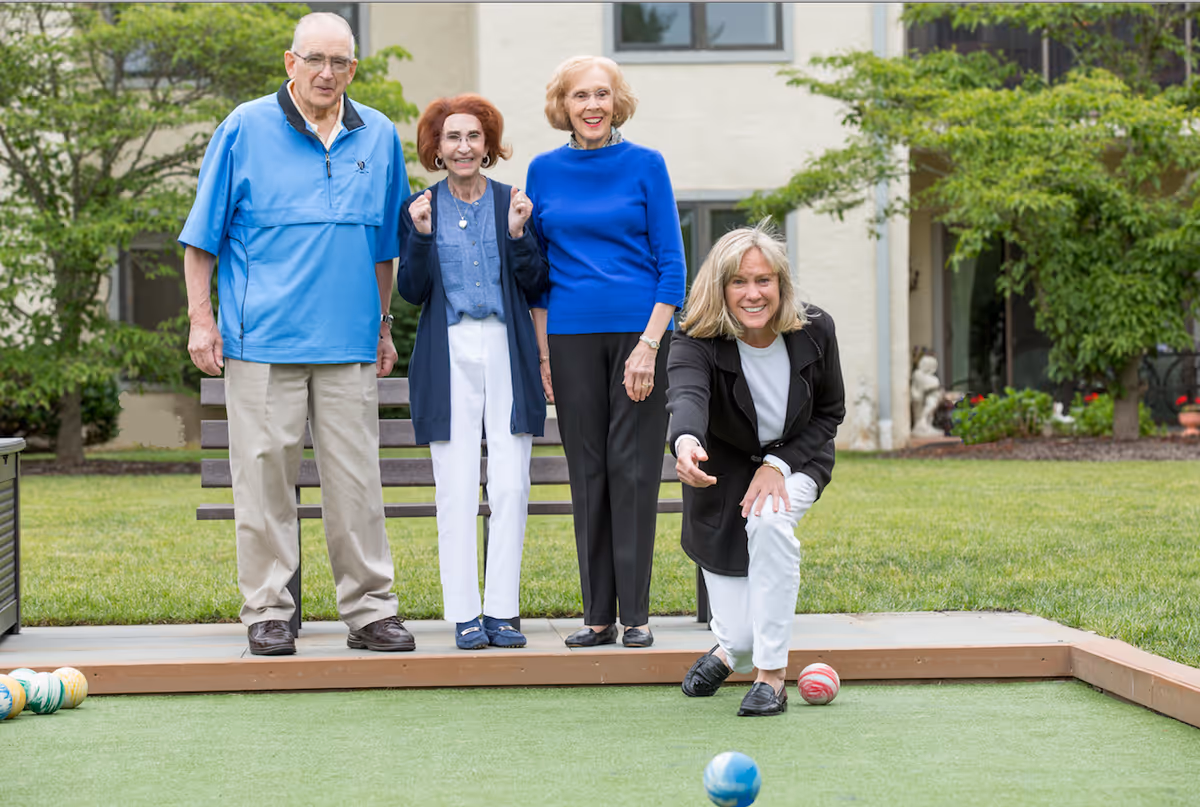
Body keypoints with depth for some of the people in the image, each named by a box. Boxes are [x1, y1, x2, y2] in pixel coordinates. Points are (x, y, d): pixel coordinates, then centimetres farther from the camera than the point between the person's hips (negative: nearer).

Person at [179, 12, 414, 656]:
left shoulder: (378, 137, 11)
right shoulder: (245, 129, 1)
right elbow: (203, 234, 4)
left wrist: (382, 326, 18)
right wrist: (201, 320, -2)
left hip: (349, 342, 3)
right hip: (261, 338, -3)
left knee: (356, 480, 4)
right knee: (264, 475, 0)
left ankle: (370, 610, 11)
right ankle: (267, 613, 9)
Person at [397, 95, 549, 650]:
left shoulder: (512, 203, 8)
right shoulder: (420, 209, 8)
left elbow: (536, 287, 5)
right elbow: (412, 292, 4)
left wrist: (519, 233, -9)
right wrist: (420, 235, -9)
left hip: (507, 353, 1)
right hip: (449, 355, 0)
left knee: (510, 483, -4)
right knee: (457, 487, -4)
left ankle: (502, 610, 3)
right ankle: (464, 614, 2)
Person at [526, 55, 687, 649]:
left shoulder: (646, 166, 1)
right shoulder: (544, 171, 8)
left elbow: (671, 265, -1)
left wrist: (649, 344, -11)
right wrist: (543, 354, 5)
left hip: (638, 332, -2)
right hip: (572, 337, 2)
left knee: (633, 468, -2)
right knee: (588, 471, 4)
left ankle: (636, 614, 5)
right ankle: (598, 616, 10)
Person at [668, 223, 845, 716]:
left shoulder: (814, 332, -18)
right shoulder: (698, 343, -26)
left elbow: (830, 412, -5)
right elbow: (686, 396, -48)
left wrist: (779, 463, -20)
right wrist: (685, 442, -71)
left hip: (796, 460, 1)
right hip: (723, 469, -1)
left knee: (769, 520, -35)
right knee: (739, 634, -6)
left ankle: (772, 675, -21)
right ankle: (731, 649, 35)